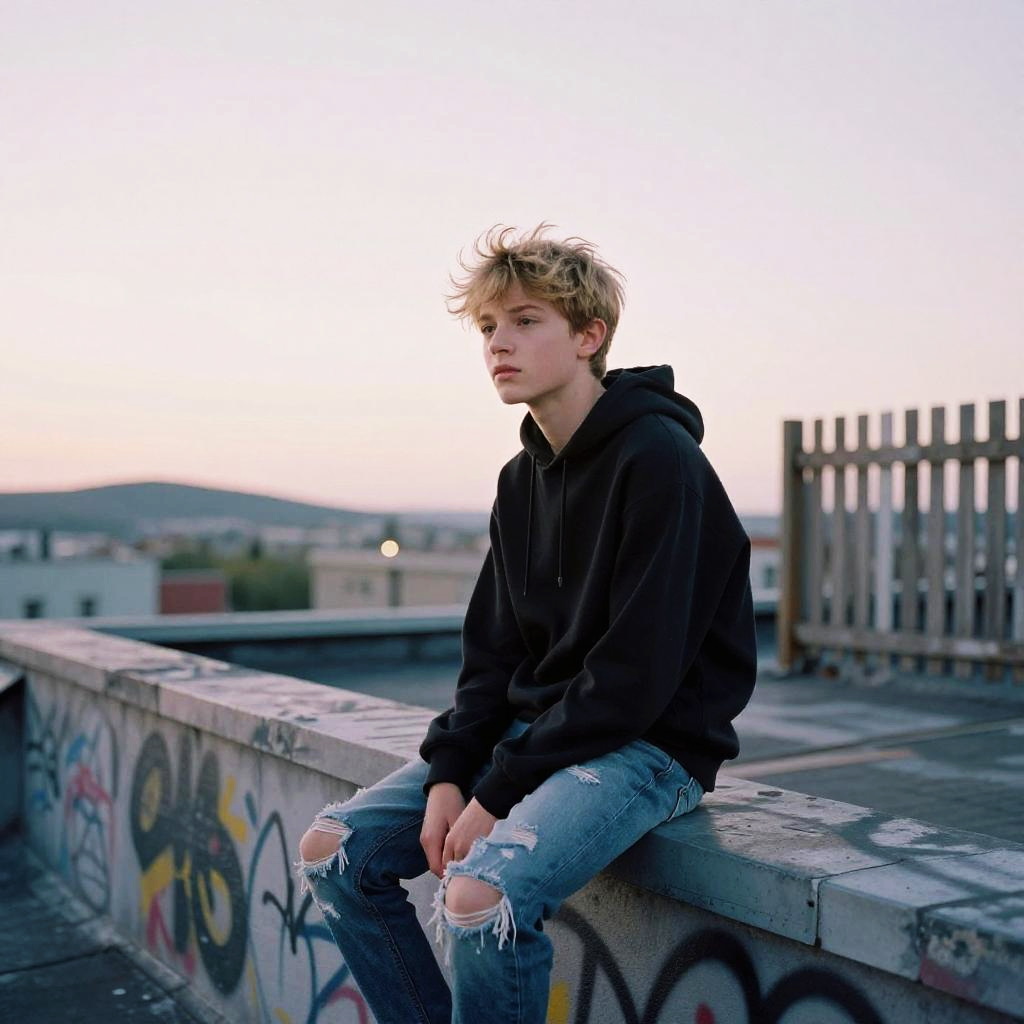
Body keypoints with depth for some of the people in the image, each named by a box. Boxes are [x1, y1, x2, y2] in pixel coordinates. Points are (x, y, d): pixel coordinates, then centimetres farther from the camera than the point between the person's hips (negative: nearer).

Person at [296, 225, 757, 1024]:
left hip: (652, 742, -8)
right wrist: (448, 774, -5)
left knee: (480, 897, -31)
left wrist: (499, 792, -18)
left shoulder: (659, 458, -16)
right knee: (335, 851, -1)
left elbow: (637, 671, -20)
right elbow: (493, 650, 10)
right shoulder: (523, 479, 9)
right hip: (532, 727, 8)